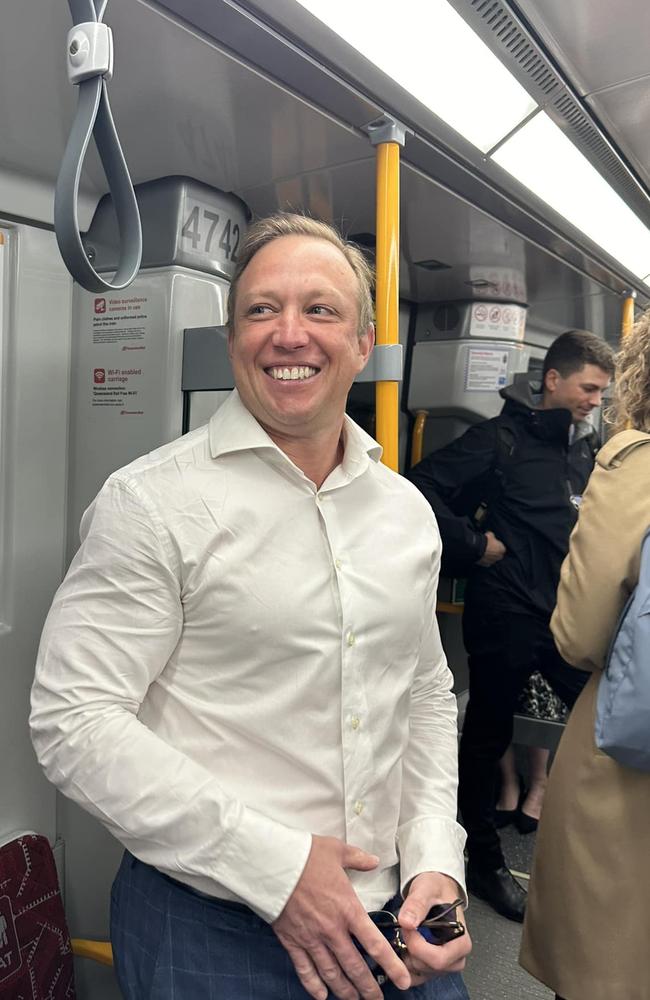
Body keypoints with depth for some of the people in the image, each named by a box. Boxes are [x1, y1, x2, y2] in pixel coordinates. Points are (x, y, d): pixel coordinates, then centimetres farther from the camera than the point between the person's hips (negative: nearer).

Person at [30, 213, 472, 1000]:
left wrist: (435, 861, -1)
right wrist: (275, 865, -19)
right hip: (208, 931, -4)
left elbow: (427, 693, 11)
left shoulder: (407, 510, 3)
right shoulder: (152, 500, -14)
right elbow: (74, 720, -17)